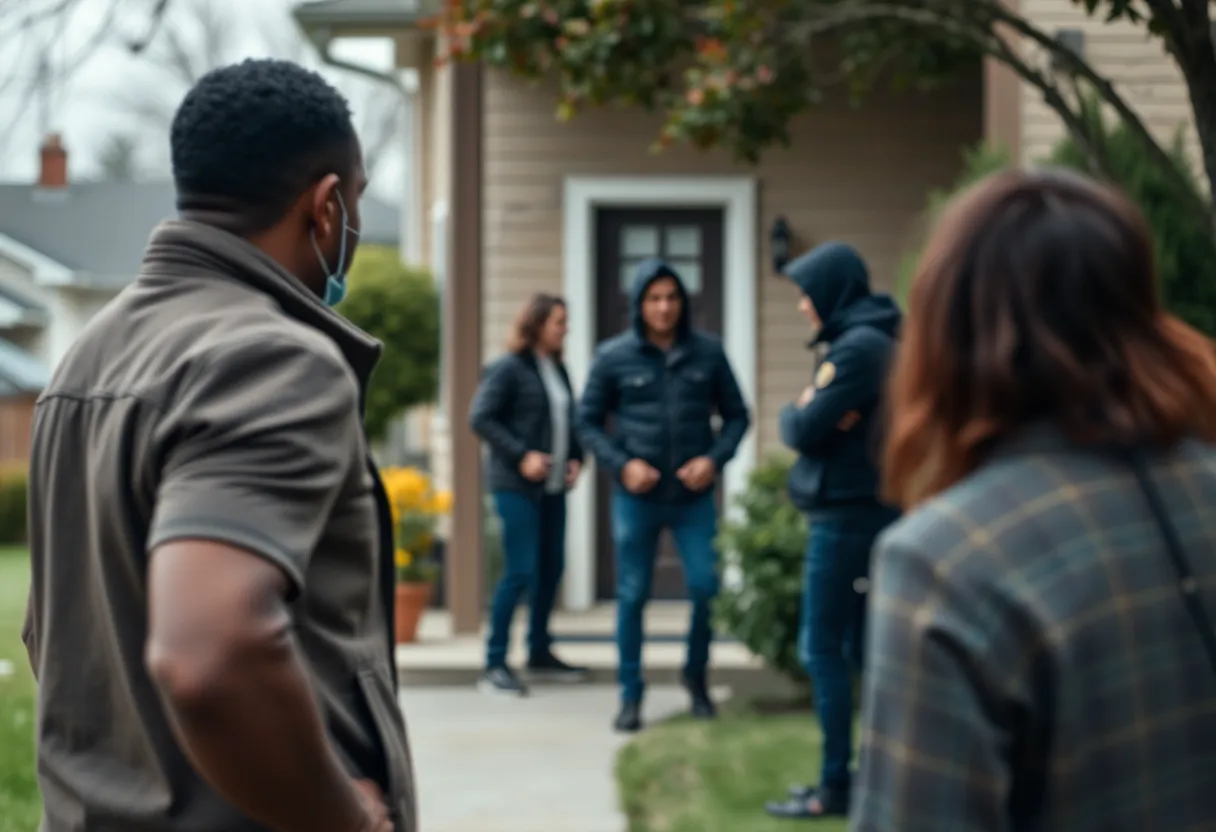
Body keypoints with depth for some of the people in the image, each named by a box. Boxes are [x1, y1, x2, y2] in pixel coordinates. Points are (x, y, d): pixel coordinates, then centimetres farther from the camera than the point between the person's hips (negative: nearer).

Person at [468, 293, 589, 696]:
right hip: (517, 486, -8)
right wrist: (521, 456, -18)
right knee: (521, 572, -11)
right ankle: (494, 665, -4)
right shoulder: (508, 368, -8)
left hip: (552, 487, 8)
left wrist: (576, 459, 6)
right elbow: (480, 417, -13)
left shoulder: (558, 370, 14)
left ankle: (540, 653, 26)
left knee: (552, 567, 11)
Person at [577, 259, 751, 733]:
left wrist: (715, 458, -8)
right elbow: (588, 421, 4)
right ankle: (630, 695, 17)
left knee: (705, 587, -7)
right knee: (632, 596, 5)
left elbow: (736, 415, 8)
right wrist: (621, 465, -10)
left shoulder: (708, 353, 1)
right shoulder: (614, 357, -2)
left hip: (694, 496, 1)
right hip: (636, 497, 0)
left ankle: (696, 675, 18)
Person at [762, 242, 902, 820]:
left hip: (847, 516, -10)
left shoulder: (859, 346, -18)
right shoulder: (865, 340, 15)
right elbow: (812, 424, 12)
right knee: (857, 649, 13)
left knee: (823, 650, -4)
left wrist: (796, 414, 1)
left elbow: (803, 431, -20)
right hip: (861, 512, 10)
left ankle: (835, 787, -1)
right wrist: (807, 414, -9)